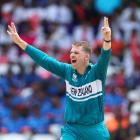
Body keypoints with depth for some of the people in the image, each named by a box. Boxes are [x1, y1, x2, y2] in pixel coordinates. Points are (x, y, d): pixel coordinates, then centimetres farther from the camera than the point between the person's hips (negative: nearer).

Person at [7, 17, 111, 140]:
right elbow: (45, 60, 4)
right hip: (71, 129, 2)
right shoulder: (68, 71, 2)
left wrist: (107, 39, -49)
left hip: (94, 130, -2)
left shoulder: (96, 72, -9)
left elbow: (105, 57, -28)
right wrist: (19, 41, 3)